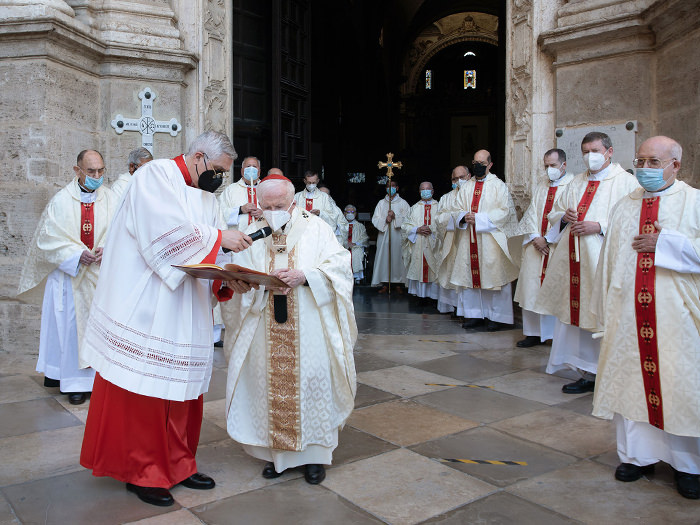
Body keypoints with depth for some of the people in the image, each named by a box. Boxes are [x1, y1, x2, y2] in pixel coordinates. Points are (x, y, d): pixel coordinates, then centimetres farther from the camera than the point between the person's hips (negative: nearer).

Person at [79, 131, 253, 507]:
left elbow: (210, 257, 10)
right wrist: (218, 237, -15)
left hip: (185, 315, 7)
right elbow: (168, 231, -22)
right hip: (145, 307, -7)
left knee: (181, 385, 10)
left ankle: (176, 464, 24)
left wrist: (228, 281, -8)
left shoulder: (207, 197, 15)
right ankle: (141, 472, 15)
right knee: (143, 389, 1)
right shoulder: (155, 176, -6)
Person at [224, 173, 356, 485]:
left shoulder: (314, 227, 4)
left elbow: (339, 264, -4)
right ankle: (276, 452, 18)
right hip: (267, 332, 2)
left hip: (308, 329, -2)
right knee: (271, 384, 4)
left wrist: (305, 275, -18)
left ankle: (314, 452, 14)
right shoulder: (253, 234, 10)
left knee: (310, 381, -1)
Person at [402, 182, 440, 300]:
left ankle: (433, 294, 1)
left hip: (433, 247, -1)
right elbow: (405, 226, 7)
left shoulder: (439, 207, 10)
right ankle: (418, 294, 4)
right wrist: (417, 229, -10)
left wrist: (432, 230, -15)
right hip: (417, 247, 1)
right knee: (418, 270, -2)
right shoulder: (414, 208, 15)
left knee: (433, 271, -5)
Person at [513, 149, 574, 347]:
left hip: (558, 247, -5)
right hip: (536, 246, 6)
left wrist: (549, 239, -13)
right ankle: (534, 333, 11)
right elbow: (531, 214, 11)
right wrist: (535, 237, -5)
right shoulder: (539, 188, 18)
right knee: (532, 286, 3)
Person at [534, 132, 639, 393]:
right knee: (577, 314, 8)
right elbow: (555, 213, 23)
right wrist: (564, 217, 1)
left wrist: (599, 226, -19)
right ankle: (587, 374, 19)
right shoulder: (576, 182, 19)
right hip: (573, 259, 6)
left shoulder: (626, 182, -1)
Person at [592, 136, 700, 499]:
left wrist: (664, 243, -14)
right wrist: (604, 313, 12)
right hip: (629, 314, 4)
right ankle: (637, 454, 21)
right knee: (632, 380, 7)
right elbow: (608, 261, 13)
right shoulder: (624, 207, 12)